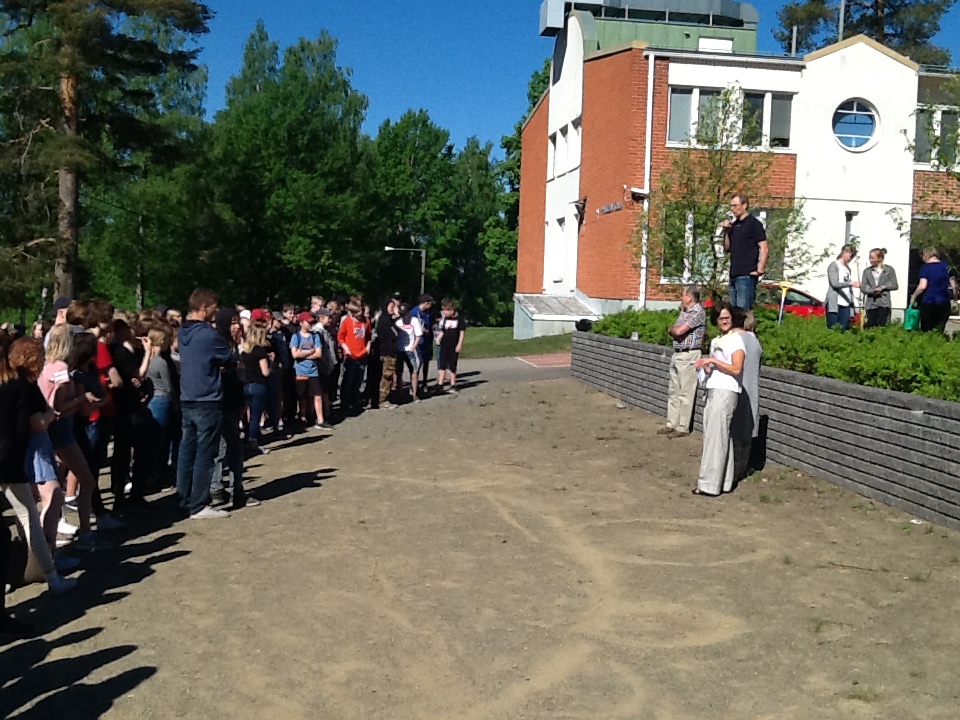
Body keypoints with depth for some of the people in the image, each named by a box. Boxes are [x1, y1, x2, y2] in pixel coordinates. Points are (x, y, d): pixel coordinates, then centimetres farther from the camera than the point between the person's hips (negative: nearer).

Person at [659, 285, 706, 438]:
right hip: (677, 354, 9)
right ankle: (672, 424, 20)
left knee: (685, 394, -3)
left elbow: (679, 331, -20)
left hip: (688, 356, -9)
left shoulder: (698, 312, -14)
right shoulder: (684, 311, 14)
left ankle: (683, 428, 2)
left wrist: (672, 330, 0)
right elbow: (675, 331, 14)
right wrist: (675, 331, -7)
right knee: (673, 391, 13)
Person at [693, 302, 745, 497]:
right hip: (712, 391, 8)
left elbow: (736, 369, -15)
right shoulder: (715, 341, 19)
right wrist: (705, 366, 7)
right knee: (721, 437, 9)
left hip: (725, 392, -8)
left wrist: (713, 360, -17)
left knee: (715, 438, -9)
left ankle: (710, 484, -7)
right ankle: (724, 482, 12)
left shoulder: (736, 339, -5)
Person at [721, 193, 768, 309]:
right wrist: (726, 231, 5)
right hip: (734, 275, 8)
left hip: (747, 275, -8)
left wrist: (759, 270, -16)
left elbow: (764, 249, -10)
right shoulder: (734, 224, 17)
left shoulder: (754, 224, -4)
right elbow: (727, 248, 19)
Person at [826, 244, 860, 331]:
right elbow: (834, 284, -15)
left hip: (846, 304, 7)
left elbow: (848, 287, 19)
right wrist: (851, 283, -24)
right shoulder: (834, 265, -2)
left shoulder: (848, 268, 18)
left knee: (844, 329, 1)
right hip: (835, 303, -6)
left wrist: (852, 301, 11)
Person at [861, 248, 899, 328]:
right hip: (871, 304, 2)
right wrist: (873, 291, -13)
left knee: (882, 327, -8)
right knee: (871, 327, -1)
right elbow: (863, 287, 3)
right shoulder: (867, 271, 10)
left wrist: (883, 287, -10)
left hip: (883, 303, -2)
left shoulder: (889, 270, 7)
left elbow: (895, 285, 4)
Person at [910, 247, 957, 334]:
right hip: (944, 303, 4)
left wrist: (913, 296, 1)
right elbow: (954, 286, 8)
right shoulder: (946, 266, 9)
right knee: (939, 331, 8)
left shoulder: (925, 267, -4)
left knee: (927, 331, 1)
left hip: (928, 303, -4)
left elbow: (922, 286, -13)